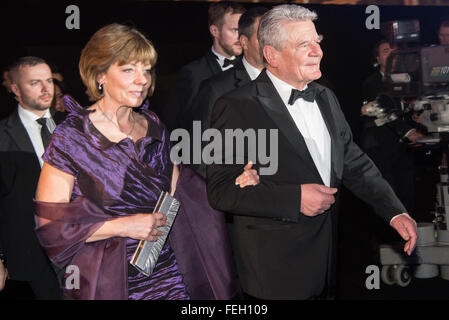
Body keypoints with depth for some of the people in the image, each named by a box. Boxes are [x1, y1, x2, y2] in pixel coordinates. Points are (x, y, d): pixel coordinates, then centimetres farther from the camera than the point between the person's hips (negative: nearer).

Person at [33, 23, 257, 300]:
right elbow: (50, 225, -14)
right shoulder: (72, 137, -12)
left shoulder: (153, 126, 6)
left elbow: (178, 189, 13)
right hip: (109, 283, -5)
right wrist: (123, 226, -18)